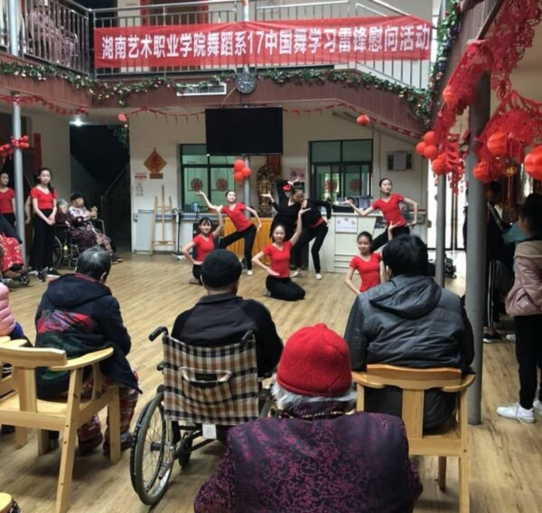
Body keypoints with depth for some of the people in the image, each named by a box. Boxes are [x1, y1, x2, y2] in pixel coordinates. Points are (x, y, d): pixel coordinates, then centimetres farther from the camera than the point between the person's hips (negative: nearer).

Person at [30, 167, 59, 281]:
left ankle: (49, 267, 17)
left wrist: (53, 214, -9)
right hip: (40, 218, -6)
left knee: (50, 243, 9)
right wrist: (46, 219, -18)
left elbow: (54, 206, 11)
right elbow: (36, 208, -10)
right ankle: (40, 270, -7)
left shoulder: (52, 190, 14)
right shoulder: (35, 190, -4)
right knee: (40, 244, -7)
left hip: (50, 218, 6)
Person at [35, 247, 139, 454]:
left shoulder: (51, 291, 7)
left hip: (41, 380, 6)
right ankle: (117, 438, 35)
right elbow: (123, 345, -1)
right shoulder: (104, 302, -9)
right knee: (129, 378, 22)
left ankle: (88, 436, 46)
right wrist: (103, 346, 22)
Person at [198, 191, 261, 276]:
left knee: (247, 250, -14)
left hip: (250, 229, -5)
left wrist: (259, 223, 1)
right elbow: (210, 206, -5)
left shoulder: (239, 205, -9)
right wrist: (204, 195, -7)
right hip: (240, 231, 5)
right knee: (223, 242, 1)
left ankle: (249, 269, 10)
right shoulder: (225, 208, 0)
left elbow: (253, 211, -1)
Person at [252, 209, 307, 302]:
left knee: (301, 293, -16)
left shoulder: (287, 245, 4)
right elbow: (254, 259, -16)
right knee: (292, 295, -25)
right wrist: (267, 269, -25)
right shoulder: (269, 247, -8)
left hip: (286, 279, 6)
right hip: (273, 280, -6)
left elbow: (298, 232, -2)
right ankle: (271, 292, 0)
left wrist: (299, 215, -9)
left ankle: (276, 291, 7)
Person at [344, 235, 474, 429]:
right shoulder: (452, 302, -6)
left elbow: (353, 361, -8)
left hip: (383, 409, -1)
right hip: (436, 410, 2)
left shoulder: (367, 301, -11)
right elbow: (467, 357, 5)